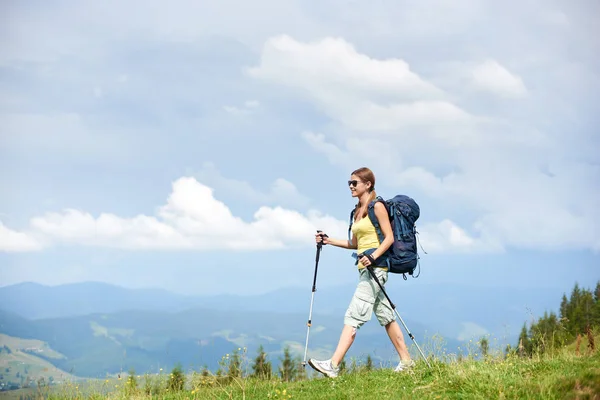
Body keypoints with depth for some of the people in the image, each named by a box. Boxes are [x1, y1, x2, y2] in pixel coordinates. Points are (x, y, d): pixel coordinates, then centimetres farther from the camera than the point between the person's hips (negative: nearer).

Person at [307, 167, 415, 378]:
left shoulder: (377, 206, -8)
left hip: (376, 266, -10)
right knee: (385, 315, 12)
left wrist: (373, 256, -25)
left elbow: (389, 238, -12)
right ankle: (406, 361, 18)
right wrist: (329, 241, 12)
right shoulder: (358, 211, 17)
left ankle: (333, 365, -21)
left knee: (353, 315, -15)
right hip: (365, 267, 10)